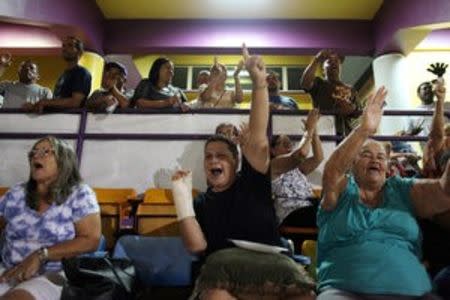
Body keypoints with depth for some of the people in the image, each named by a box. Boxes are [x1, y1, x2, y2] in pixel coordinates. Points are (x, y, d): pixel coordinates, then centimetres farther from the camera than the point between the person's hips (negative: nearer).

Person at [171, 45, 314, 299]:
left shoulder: (251, 182, 10)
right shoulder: (201, 203, 15)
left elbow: (257, 138, -4)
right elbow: (196, 246, -1)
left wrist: (259, 83, -13)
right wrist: (182, 196, -7)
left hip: (270, 265, 0)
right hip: (220, 272, 1)